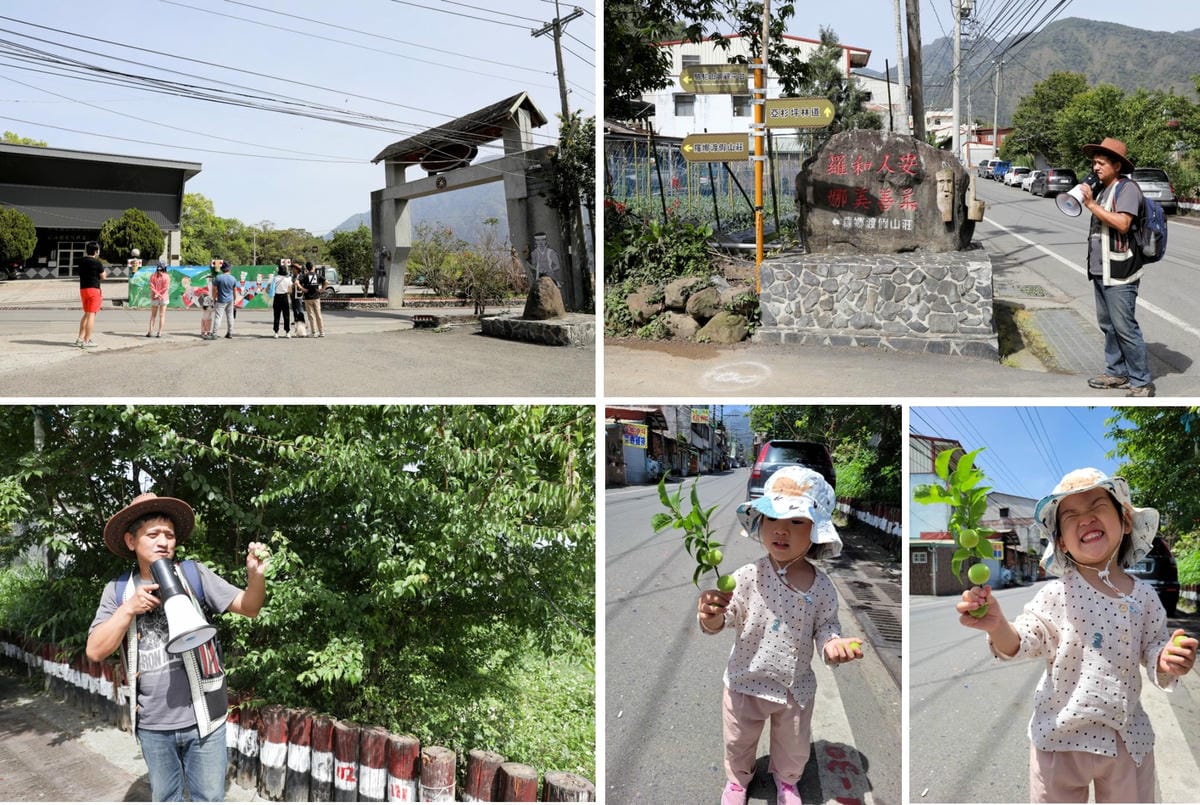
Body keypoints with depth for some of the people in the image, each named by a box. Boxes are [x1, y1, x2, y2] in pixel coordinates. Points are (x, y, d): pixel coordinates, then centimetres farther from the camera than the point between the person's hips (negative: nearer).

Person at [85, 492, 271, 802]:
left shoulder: (192, 575, -6)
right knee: (164, 798, 21)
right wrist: (128, 609, -17)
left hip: (201, 718, -2)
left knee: (209, 798, 9)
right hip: (152, 724, 2)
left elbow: (248, 607, -8)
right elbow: (95, 651, -4)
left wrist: (255, 575, -29)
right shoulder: (118, 590, 0)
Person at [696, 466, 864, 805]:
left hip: (796, 688, 1)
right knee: (739, 743, 24)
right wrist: (712, 618, -42)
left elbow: (825, 626, -4)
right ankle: (738, 778, 55)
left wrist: (833, 643, -26)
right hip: (746, 684, -1)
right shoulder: (747, 576, -22)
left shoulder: (822, 587, -16)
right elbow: (724, 619, -19)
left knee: (793, 748, 26)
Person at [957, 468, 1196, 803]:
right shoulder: (1057, 594, -10)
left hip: (1128, 738, 3)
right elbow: (1023, 643, -11)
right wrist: (997, 626, -32)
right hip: (1060, 737, -2)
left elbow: (1153, 649, 7)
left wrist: (1167, 662, -16)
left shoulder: (1144, 595, -2)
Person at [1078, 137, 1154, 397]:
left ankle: (1141, 383, -1)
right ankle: (1116, 373, 25)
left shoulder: (1127, 188, -10)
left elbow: (1122, 223, -23)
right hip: (1100, 271, 9)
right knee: (1107, 324, 14)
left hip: (1119, 274, -9)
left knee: (1125, 327, -8)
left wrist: (1091, 204, -19)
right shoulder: (1102, 190, 16)